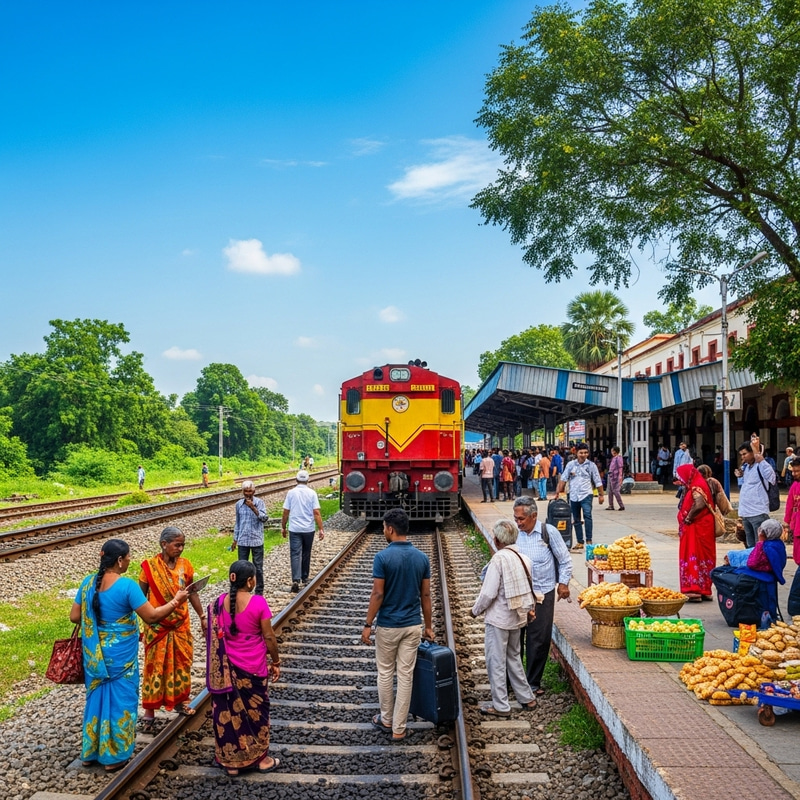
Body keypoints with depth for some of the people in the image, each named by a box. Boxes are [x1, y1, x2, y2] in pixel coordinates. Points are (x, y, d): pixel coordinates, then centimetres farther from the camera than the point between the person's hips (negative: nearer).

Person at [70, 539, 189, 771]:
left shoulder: (88, 582, -3)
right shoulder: (127, 586, -21)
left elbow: (74, 616, 3)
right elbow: (152, 616, -19)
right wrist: (176, 601, -7)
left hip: (94, 655, 6)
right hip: (120, 656, -6)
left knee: (96, 698, 20)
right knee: (119, 701, 8)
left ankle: (90, 752, 31)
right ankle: (114, 756, 17)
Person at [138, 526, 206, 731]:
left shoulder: (185, 565, -3)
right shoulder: (150, 567, -14)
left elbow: (192, 592, 8)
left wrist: (202, 616, 9)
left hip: (180, 625, 4)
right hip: (157, 627, -4)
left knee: (182, 662, 14)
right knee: (155, 666, 4)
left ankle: (180, 700, 33)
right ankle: (149, 711, 14)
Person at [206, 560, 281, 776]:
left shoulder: (219, 602, -6)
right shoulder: (258, 603, -18)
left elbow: (215, 637, 2)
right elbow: (269, 637, -12)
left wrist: (222, 664, 15)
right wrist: (276, 662, 2)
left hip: (225, 668, 3)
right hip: (252, 668, -3)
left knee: (228, 712, 13)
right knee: (255, 711, 13)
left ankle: (230, 761, 22)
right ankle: (261, 758, 25)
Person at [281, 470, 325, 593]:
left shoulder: (291, 493, -3)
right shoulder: (312, 493, -4)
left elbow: (286, 512, -1)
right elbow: (316, 512, -8)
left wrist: (283, 527, 11)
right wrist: (321, 529, -5)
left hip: (294, 529, -1)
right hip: (308, 529, 1)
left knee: (295, 555, -3)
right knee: (306, 554, 16)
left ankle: (296, 580, -16)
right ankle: (304, 578, 27)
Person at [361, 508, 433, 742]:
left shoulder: (383, 557, -15)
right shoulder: (422, 557, -1)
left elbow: (377, 594, -15)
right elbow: (425, 595, 3)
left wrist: (368, 624, -5)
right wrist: (428, 625, 12)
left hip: (387, 625, -3)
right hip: (412, 625, 3)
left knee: (385, 673, 14)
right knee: (406, 676, 6)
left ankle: (386, 720, 28)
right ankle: (399, 729, 12)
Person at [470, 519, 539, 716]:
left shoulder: (499, 559, -20)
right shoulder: (523, 558, 2)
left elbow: (489, 592, -19)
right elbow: (528, 588, 9)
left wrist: (476, 610, -4)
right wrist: (529, 607, 23)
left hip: (498, 618, -8)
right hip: (517, 617, 8)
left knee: (496, 662, 3)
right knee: (513, 657, 22)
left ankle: (500, 706, 10)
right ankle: (526, 698, 29)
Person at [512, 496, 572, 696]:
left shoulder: (548, 532, -8)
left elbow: (565, 560, 2)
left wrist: (563, 583, 0)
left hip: (543, 594, -2)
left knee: (539, 640, 3)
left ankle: (533, 683, 16)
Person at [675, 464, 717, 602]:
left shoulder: (696, 488, -15)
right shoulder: (694, 486, 15)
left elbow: (699, 504, -31)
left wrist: (688, 518, -21)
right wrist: (686, 519, 2)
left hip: (697, 529, -10)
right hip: (696, 528, 10)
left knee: (693, 558, -8)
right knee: (703, 558, 12)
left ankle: (694, 591, -7)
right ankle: (704, 590, 18)